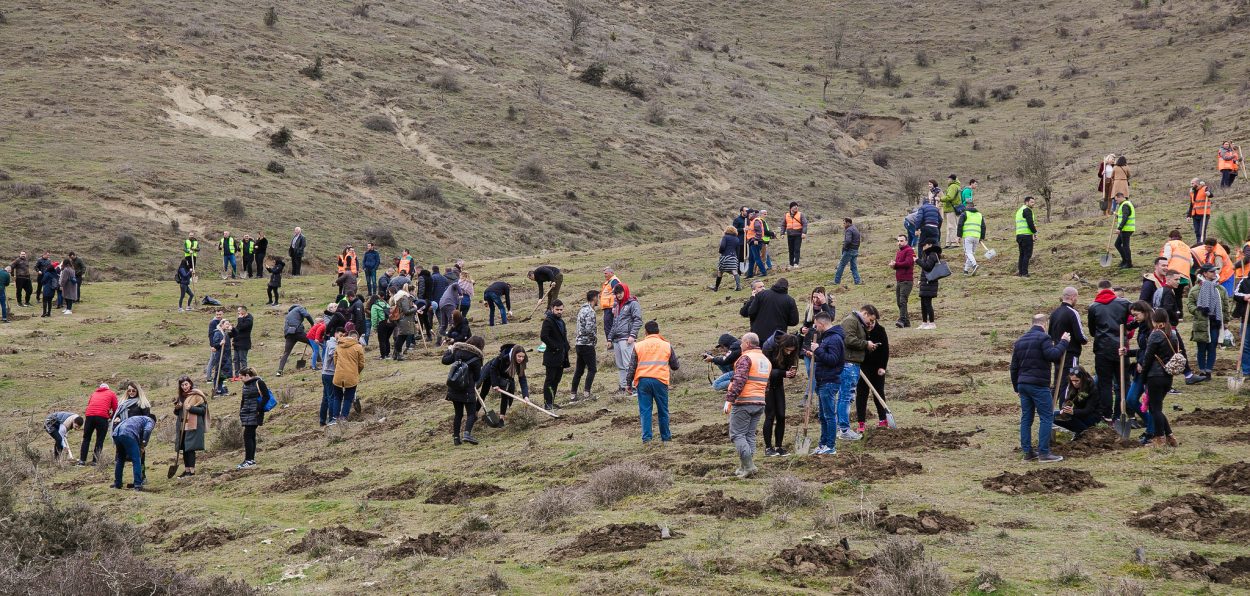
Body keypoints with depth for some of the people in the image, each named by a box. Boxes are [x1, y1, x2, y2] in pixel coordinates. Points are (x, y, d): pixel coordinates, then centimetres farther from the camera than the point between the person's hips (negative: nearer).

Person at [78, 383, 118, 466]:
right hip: (102, 416, -3)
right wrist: (111, 417, 30)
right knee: (100, 439, 5)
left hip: (89, 415, 3)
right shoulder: (111, 394, 18)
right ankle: (95, 461, 0)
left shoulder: (94, 393, 28)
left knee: (86, 438, 12)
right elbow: (115, 409, 14)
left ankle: (82, 460, 8)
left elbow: (88, 404, 22)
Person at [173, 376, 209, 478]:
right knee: (184, 449, 7)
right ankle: (187, 470, 13)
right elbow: (177, 413, 22)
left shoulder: (197, 395, -5)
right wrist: (177, 408, 0)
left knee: (190, 448, -10)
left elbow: (203, 409, -9)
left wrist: (191, 408, -20)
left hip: (193, 426, -7)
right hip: (182, 426, 7)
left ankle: (192, 471, -7)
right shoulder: (181, 396, 16)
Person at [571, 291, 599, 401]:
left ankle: (573, 394, 12)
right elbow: (589, 329, -23)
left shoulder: (582, 309, 15)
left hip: (579, 343, 9)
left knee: (579, 370, 11)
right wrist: (595, 337, -7)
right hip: (587, 344, -9)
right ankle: (587, 393, -11)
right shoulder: (589, 311, -16)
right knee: (592, 369, -5)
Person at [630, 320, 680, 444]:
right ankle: (665, 436, 20)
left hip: (643, 381, 0)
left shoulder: (638, 346, 5)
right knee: (663, 410, 12)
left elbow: (632, 367, 4)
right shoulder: (667, 346, 7)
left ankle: (646, 437, -2)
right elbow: (675, 366, 15)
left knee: (645, 410, 4)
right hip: (660, 380, 0)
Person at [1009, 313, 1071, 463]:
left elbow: (1014, 366, 18)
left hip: (1022, 384, 8)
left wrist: (1016, 386, 25)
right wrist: (1063, 342, -7)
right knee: (1046, 417, -4)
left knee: (1026, 418, 11)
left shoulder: (1020, 341, 16)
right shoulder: (1043, 338, -8)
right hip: (1039, 385, -8)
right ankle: (1043, 453, -9)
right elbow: (1053, 356, -21)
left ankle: (1027, 452, 11)